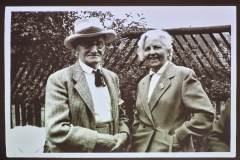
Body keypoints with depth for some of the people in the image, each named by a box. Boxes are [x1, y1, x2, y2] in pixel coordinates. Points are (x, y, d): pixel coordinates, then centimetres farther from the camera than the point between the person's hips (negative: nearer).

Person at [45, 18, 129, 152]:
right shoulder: (59, 80, -15)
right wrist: (109, 141, -21)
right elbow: (56, 131, -23)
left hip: (113, 151, 5)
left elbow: (121, 116, 10)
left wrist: (123, 135, -11)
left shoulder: (113, 77, 2)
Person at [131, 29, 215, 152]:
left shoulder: (184, 74, -9)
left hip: (172, 150, -6)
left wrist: (177, 136, -14)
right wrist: (135, 144, 5)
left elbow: (205, 114, -15)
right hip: (141, 149, 6)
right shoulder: (142, 83, 10)